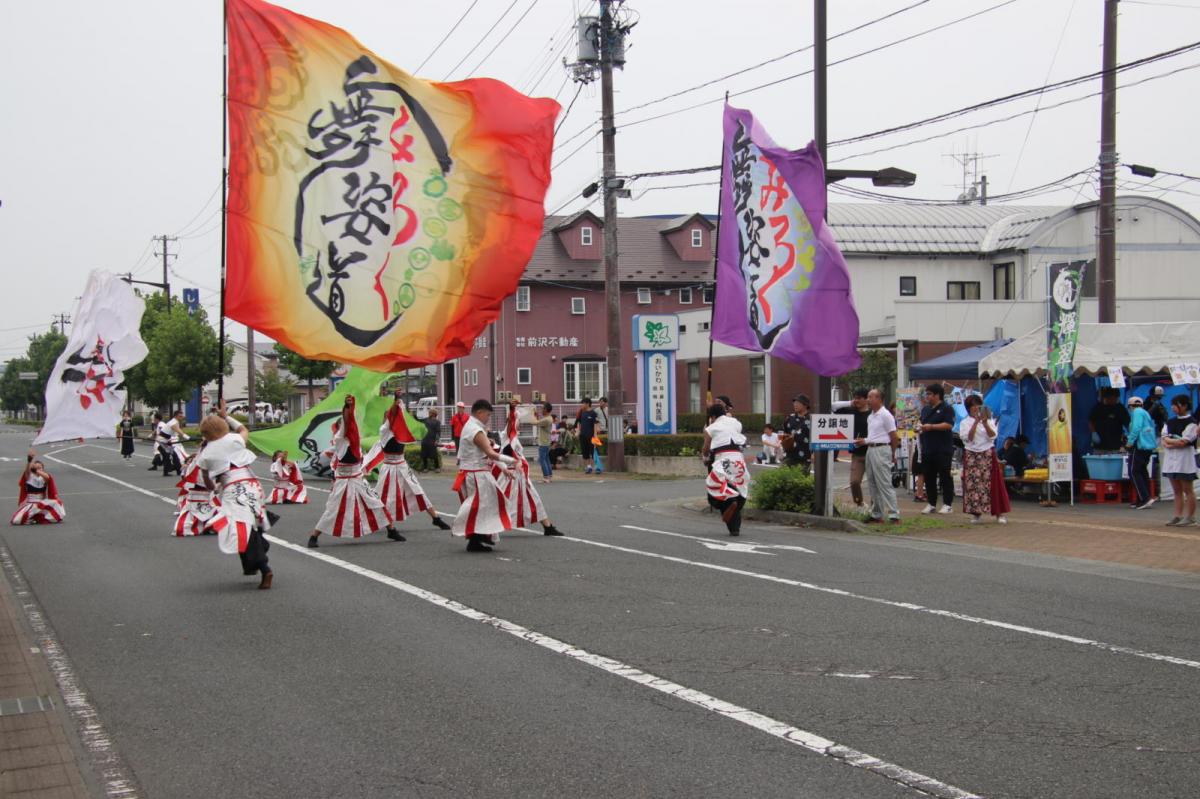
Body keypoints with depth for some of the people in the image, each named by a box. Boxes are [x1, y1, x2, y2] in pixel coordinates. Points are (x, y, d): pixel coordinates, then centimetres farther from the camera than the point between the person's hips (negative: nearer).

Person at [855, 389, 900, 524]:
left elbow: (894, 437, -9)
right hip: (870, 449, 9)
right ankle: (876, 514, 17)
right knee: (873, 484, 11)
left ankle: (894, 514, -7)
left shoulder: (885, 415, -11)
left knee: (885, 484, -9)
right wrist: (864, 441, 7)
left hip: (881, 450, -9)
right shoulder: (870, 416, 15)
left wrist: (892, 455, -2)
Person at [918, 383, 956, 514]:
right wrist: (920, 428, 5)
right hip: (927, 449, 8)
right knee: (929, 477, 9)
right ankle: (931, 504, 15)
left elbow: (949, 425, -16)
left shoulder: (946, 408, -5)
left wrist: (931, 427, -19)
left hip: (942, 450, -8)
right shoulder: (925, 409, 19)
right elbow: (922, 423, 28)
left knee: (945, 476, -3)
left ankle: (948, 504, 1)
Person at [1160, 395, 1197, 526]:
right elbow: (1164, 439, 4)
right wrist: (1176, 442, -13)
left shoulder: (1191, 423, -6)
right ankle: (1178, 516, 12)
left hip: (1185, 458, -6)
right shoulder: (1170, 422, 14)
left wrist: (1169, 441, -4)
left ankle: (1190, 517, 0)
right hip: (1170, 459, 6)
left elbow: (1183, 441, -15)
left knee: (1188, 490, -2)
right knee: (1177, 490, 9)